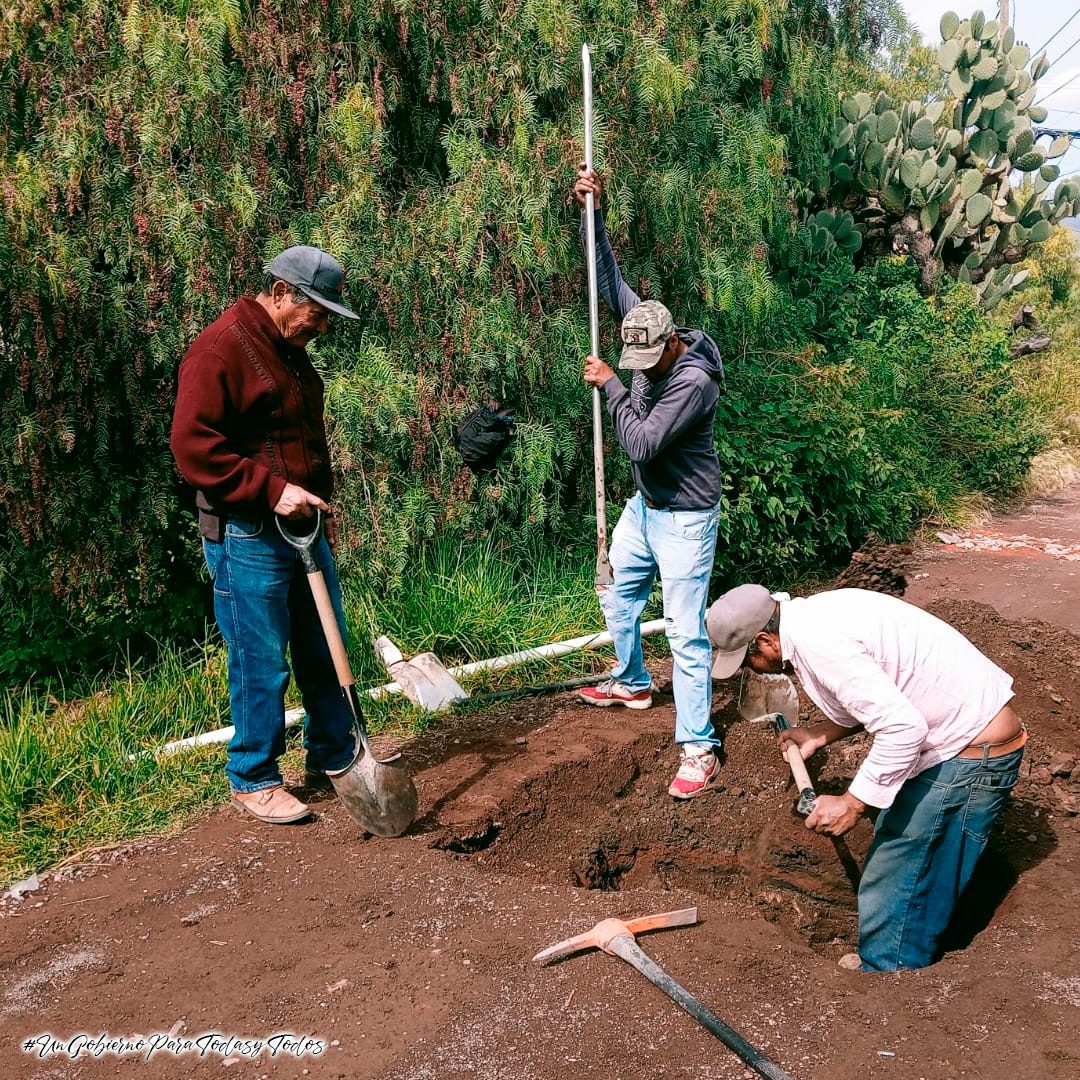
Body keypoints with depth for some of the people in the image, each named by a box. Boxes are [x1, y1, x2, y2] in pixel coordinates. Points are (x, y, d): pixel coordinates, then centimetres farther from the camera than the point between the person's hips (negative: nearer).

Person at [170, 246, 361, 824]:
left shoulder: (290, 352, 15)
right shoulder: (219, 348, -15)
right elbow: (194, 447, -21)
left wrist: (321, 503, 21)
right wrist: (272, 489, -24)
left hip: (303, 528, 9)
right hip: (247, 537, -9)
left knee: (325, 651, 15)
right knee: (260, 662, 1)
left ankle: (335, 757, 31)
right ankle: (253, 781, 17)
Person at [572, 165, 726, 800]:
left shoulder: (694, 380, -27)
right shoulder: (647, 334, -4)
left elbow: (643, 442, -31)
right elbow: (611, 282, 4)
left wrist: (610, 385, -21)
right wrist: (594, 212, -3)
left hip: (684, 516, -9)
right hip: (646, 504, 9)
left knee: (685, 630, -9)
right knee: (618, 597, 23)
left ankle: (699, 750, -4)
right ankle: (633, 684, 46)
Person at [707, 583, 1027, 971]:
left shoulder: (817, 643, -25)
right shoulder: (814, 616, 6)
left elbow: (902, 728, -29)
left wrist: (851, 804, -21)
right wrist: (819, 735, 14)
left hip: (971, 750, -10)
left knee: (898, 884, 1)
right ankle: (883, 960, 37)